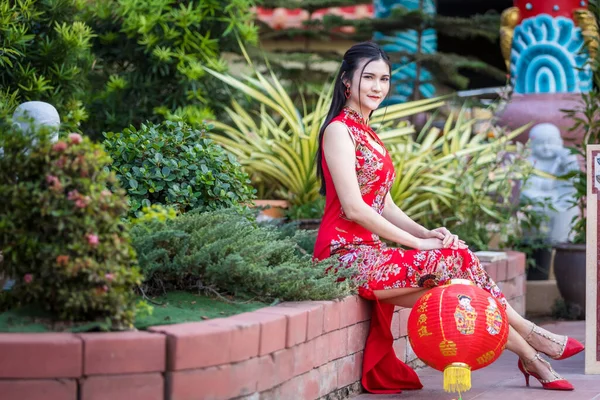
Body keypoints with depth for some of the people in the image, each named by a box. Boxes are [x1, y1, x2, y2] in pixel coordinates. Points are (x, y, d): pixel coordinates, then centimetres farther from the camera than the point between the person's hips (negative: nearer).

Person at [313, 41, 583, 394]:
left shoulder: (368, 135, 19)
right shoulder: (339, 130, -8)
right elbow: (353, 208, -17)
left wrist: (426, 233, -2)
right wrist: (418, 242, -15)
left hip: (369, 251, 8)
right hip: (346, 254, -8)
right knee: (456, 259, -16)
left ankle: (530, 357, -13)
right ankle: (529, 337, -3)